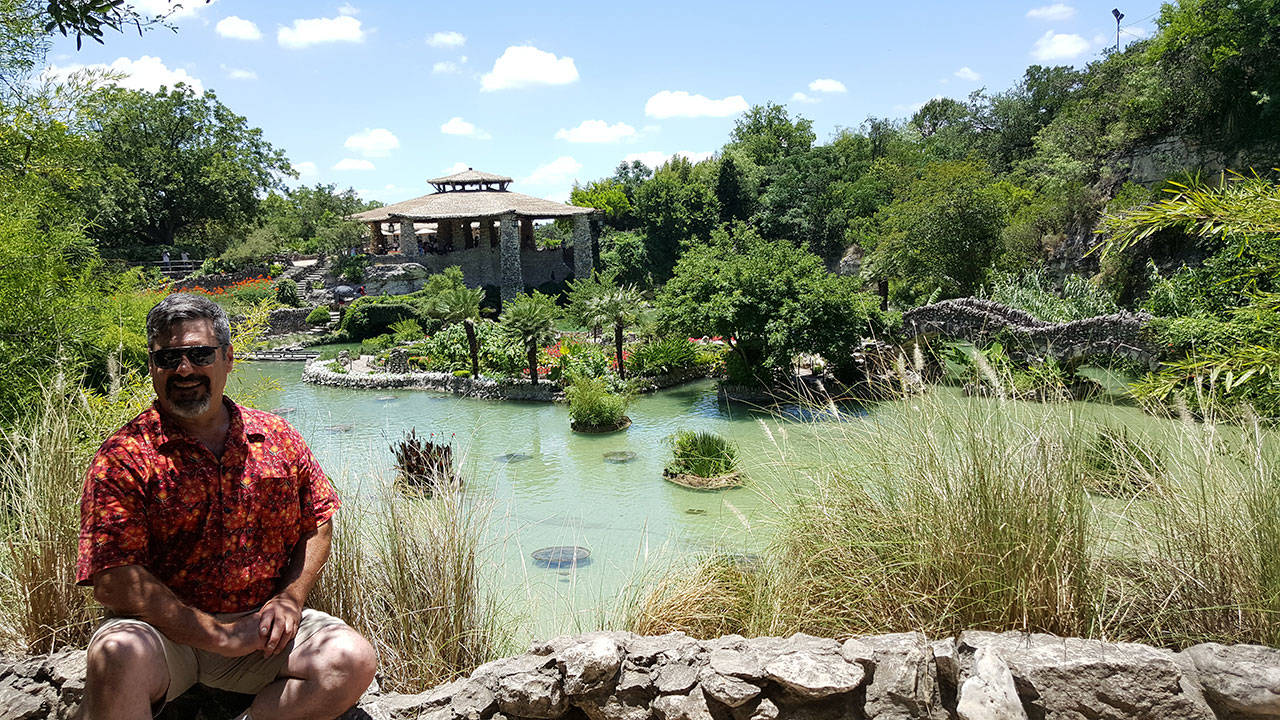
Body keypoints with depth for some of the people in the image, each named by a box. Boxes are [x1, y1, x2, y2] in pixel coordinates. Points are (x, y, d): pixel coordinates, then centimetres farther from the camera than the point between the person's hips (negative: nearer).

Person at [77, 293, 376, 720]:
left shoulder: (277, 439, 7)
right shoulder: (124, 457, -5)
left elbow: (317, 524, 15)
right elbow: (113, 583, -13)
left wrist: (290, 598, -4)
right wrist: (219, 634, -17)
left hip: (264, 626, 4)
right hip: (164, 631, -3)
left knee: (354, 660, -21)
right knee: (118, 655, -36)